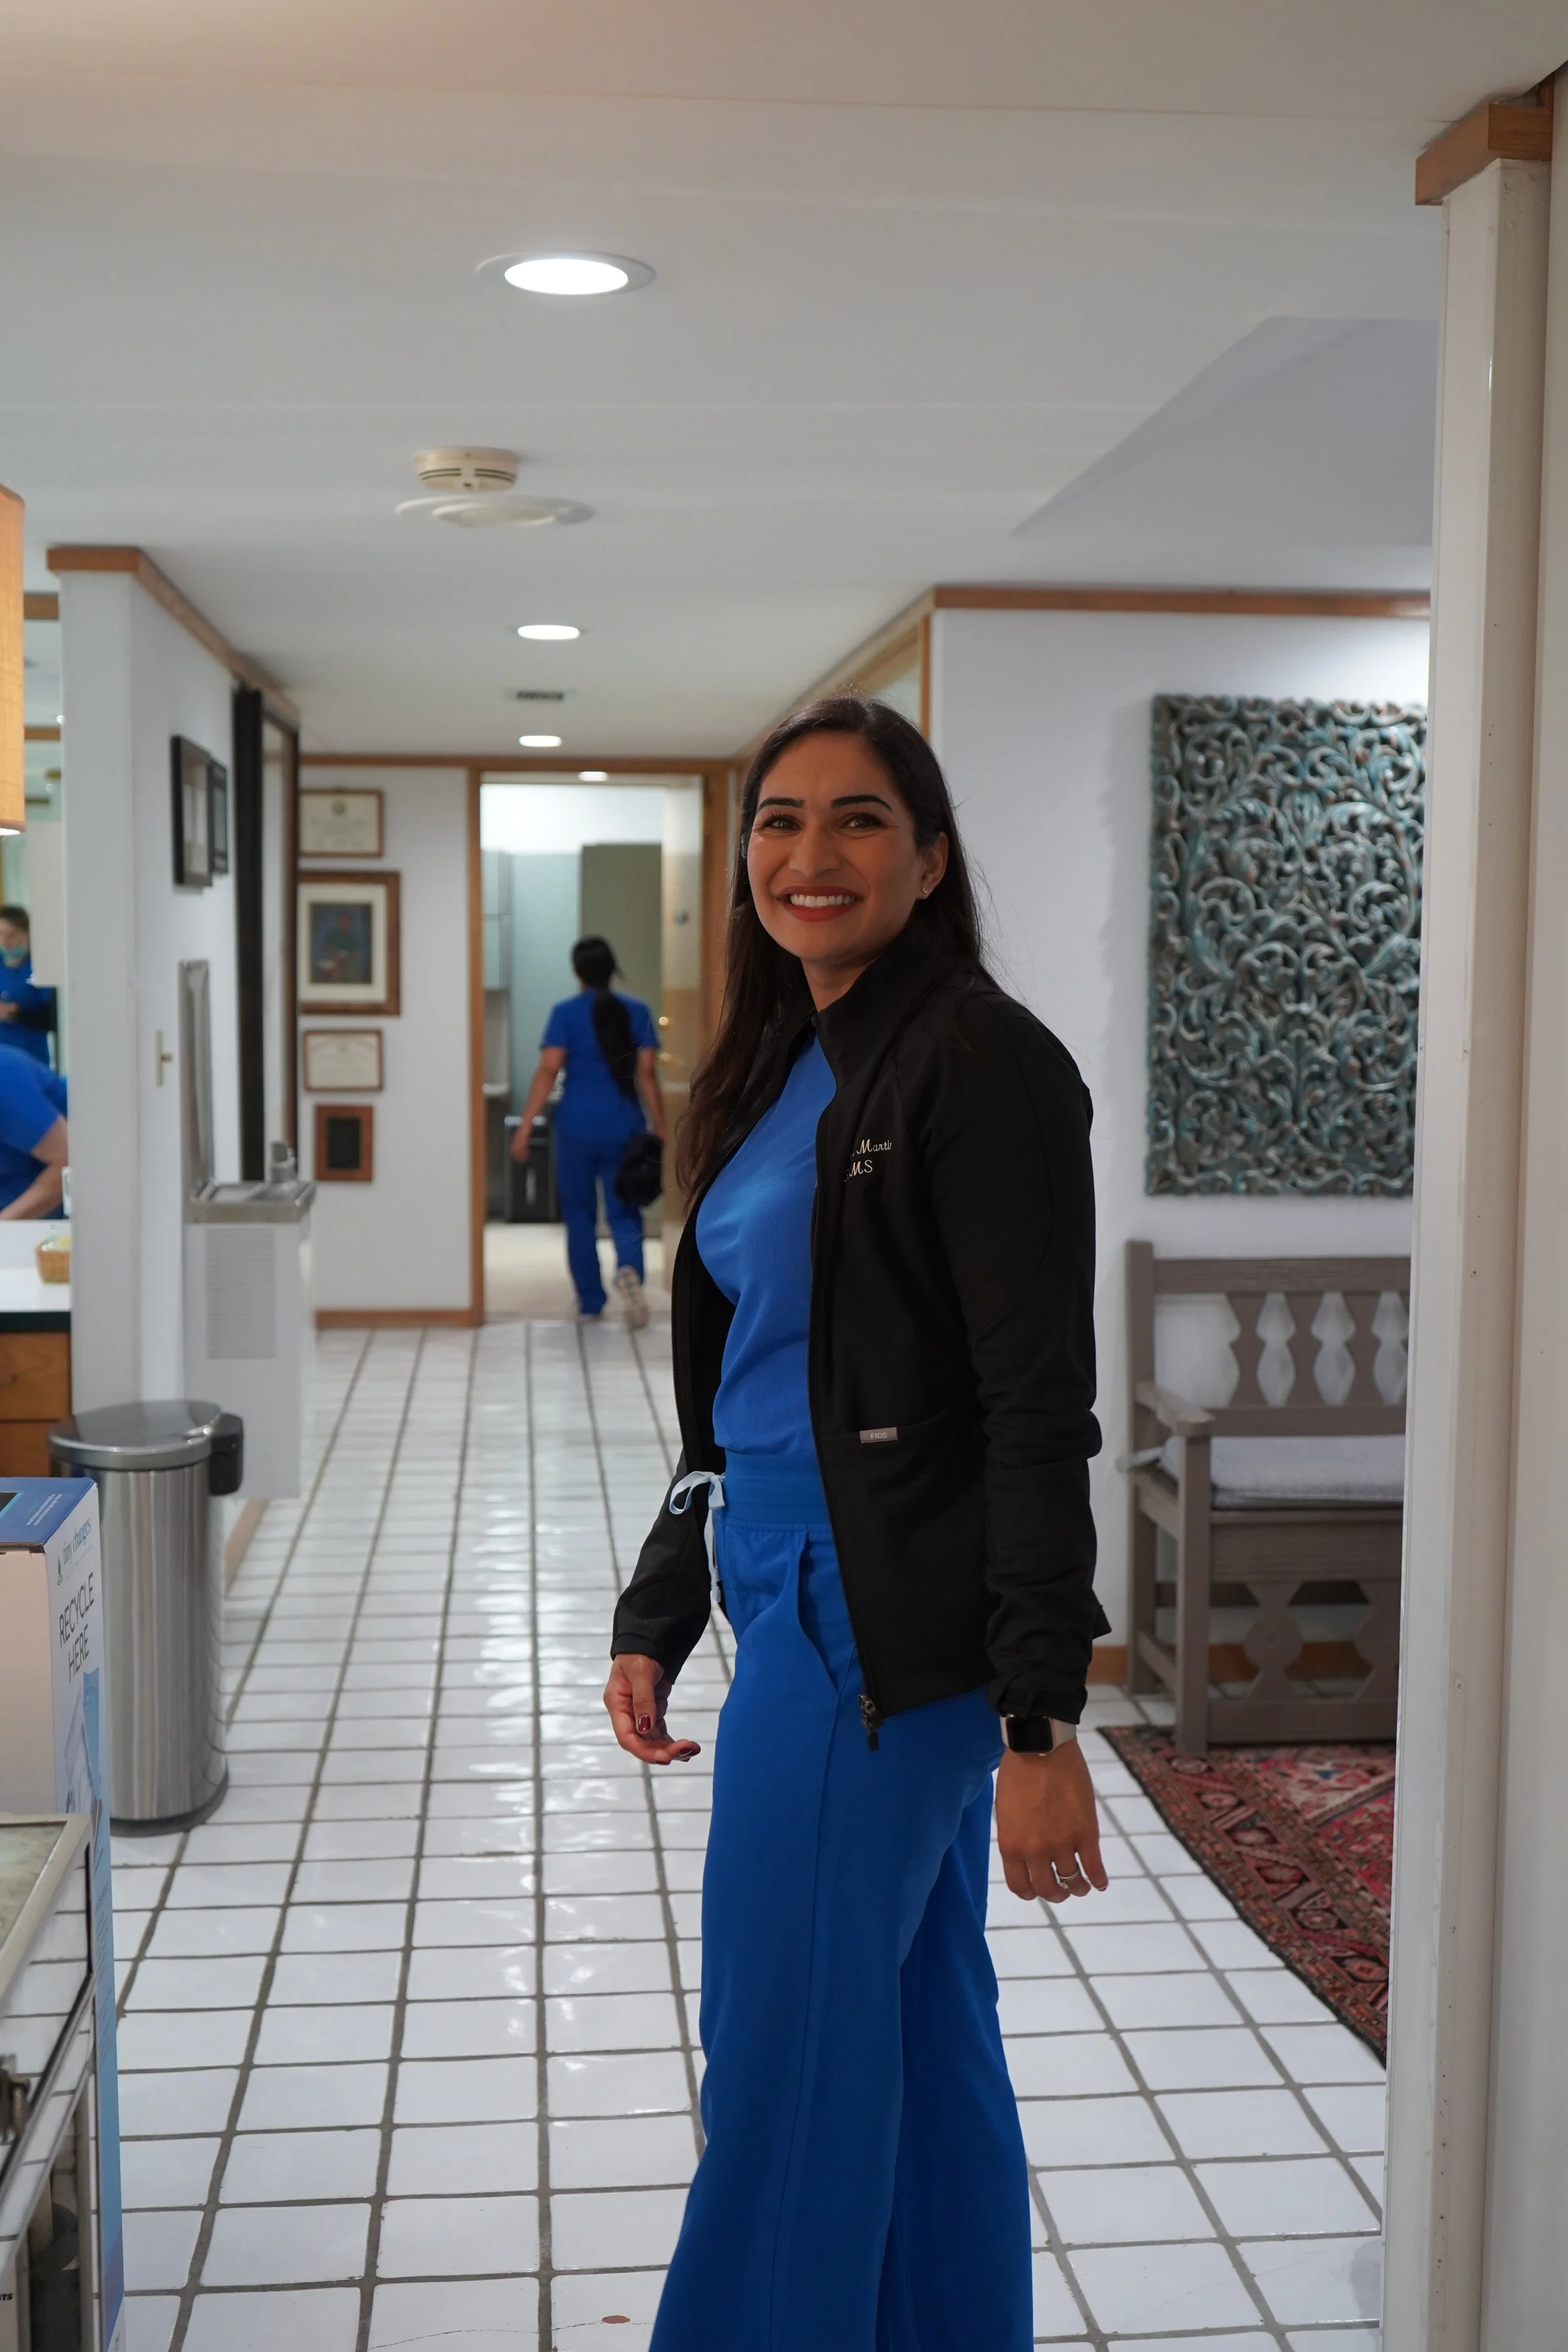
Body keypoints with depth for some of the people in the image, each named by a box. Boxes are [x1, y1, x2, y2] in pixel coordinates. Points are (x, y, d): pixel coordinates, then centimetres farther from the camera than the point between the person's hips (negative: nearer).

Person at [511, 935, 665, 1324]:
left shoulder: (566, 1012, -2)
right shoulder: (637, 1011, 3)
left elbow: (548, 1071, -10)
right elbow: (647, 1073, -1)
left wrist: (525, 1127, -9)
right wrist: (659, 1128, 4)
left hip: (577, 1127, -1)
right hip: (624, 1127, 1)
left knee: (580, 1215, 12)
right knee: (624, 1212, 7)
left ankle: (590, 1303, 15)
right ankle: (628, 1268, -24)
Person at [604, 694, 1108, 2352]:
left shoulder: (977, 1058, -13)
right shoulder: (776, 1073, 13)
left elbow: (1040, 1406, -17)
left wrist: (1040, 1721, -20)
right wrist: (654, 1619, 15)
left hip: (880, 1631, -8)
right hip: (798, 1602, 8)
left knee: (788, 2048, 2)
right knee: (919, 2038, 18)